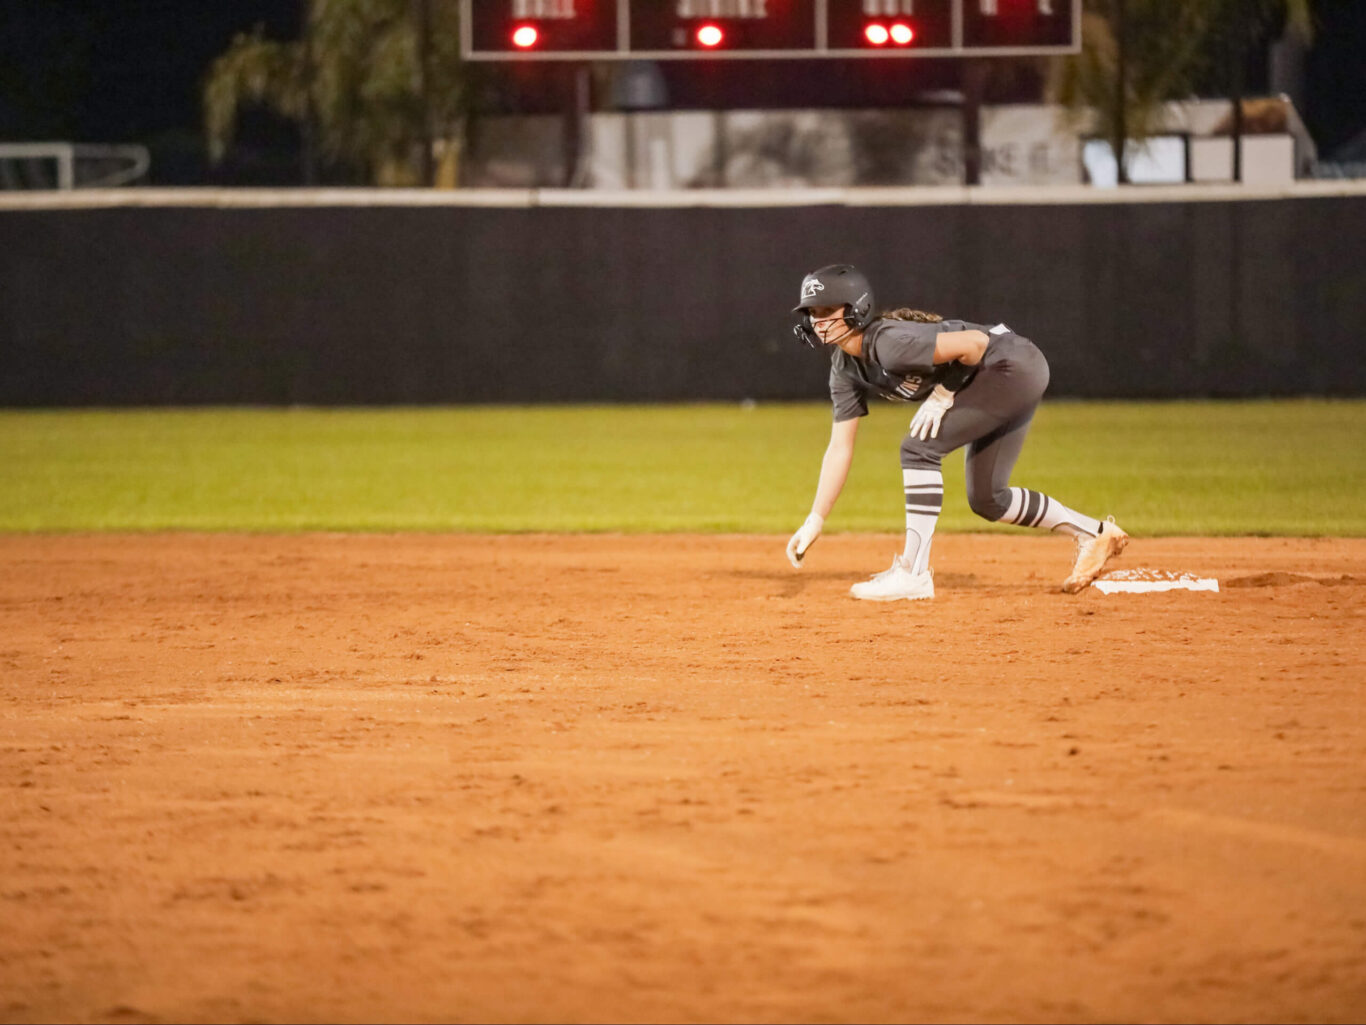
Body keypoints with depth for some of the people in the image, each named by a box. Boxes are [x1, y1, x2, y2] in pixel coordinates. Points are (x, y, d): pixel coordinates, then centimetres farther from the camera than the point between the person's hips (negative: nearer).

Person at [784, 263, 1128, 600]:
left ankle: (913, 574, -14)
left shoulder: (889, 344, -27)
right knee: (986, 500, 15)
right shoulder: (845, 369, 0)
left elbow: (974, 343, -30)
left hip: (1016, 365, -10)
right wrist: (814, 522, -2)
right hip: (1005, 384, 10)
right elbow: (840, 448, 3)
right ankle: (1095, 535, 30)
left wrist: (943, 394, -18)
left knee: (919, 448, -19)